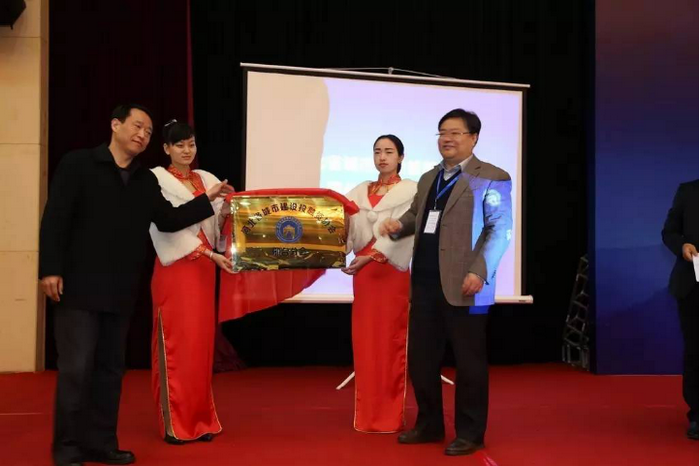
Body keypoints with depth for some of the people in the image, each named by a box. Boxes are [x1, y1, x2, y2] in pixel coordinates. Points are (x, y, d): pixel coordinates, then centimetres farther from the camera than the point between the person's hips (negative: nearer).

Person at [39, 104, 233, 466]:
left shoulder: (146, 180, 13)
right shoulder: (78, 164, -3)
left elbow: (168, 220, 14)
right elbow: (55, 217, -8)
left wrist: (208, 199, 8)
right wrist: (50, 268, -16)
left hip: (120, 292, 6)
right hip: (79, 286, -6)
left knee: (110, 368, 11)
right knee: (76, 368, -5)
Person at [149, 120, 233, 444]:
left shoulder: (208, 180, 13)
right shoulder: (157, 180, -3)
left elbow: (220, 221, 5)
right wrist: (212, 254, -21)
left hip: (204, 269, 5)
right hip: (175, 268, -5)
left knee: (201, 342, 7)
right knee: (176, 342, -3)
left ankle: (199, 418, 15)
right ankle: (174, 423, 3)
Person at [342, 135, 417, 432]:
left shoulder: (409, 191, -1)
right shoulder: (360, 192, 13)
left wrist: (370, 257, -25)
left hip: (393, 269, -4)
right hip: (363, 269, 4)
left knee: (391, 338, 0)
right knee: (365, 338, 6)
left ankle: (390, 415, 7)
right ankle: (367, 414, 14)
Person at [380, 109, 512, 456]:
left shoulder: (492, 178, -4)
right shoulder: (428, 179, 19)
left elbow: (500, 229, -10)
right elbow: (417, 214, 26)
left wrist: (479, 272, -20)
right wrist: (399, 224, 2)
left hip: (462, 286, -7)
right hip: (425, 284, 7)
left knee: (468, 362, 3)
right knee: (420, 358, 12)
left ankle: (470, 433, 16)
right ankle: (429, 425, 27)